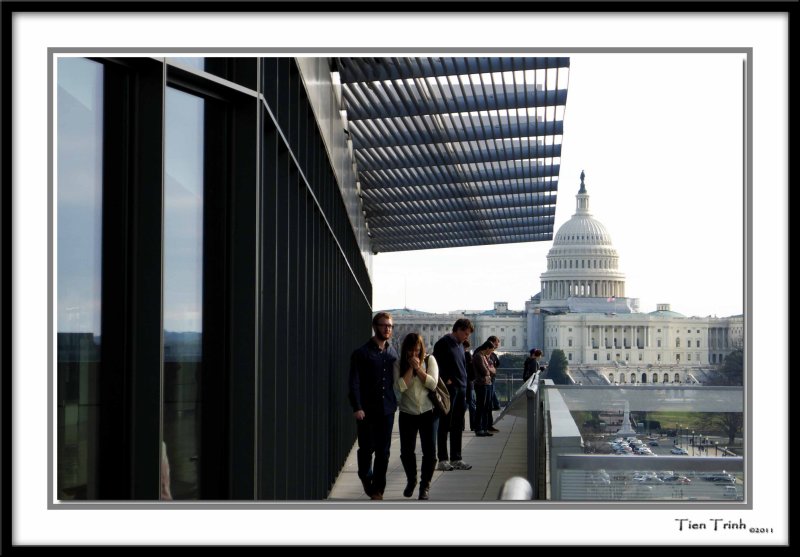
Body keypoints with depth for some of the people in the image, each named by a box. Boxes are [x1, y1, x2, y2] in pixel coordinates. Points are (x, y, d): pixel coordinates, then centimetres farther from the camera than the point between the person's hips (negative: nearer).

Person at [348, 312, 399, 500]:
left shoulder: (393, 353, 10)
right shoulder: (361, 353, -4)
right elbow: (354, 383, -7)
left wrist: (395, 402, 6)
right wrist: (357, 407, -15)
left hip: (387, 410, 4)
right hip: (366, 410, -4)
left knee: (383, 452, 4)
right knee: (366, 448, 1)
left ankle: (378, 489, 12)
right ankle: (366, 476, 29)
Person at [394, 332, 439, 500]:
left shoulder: (429, 360, -1)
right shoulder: (399, 364, 0)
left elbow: (432, 384, -12)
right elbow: (400, 386, -14)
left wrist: (418, 367, -15)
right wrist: (410, 368, -15)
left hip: (428, 412, -1)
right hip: (407, 414, 1)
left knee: (429, 451, -3)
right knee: (406, 452, 5)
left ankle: (425, 485, 11)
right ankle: (411, 480, 31)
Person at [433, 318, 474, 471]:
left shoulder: (460, 345, 17)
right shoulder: (443, 343, -8)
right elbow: (436, 366, -13)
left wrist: (464, 385, 13)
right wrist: (446, 381, -15)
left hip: (461, 390, 8)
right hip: (448, 390, -8)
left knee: (457, 427, 10)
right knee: (445, 426, -3)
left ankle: (456, 459, 15)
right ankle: (443, 460, 1)